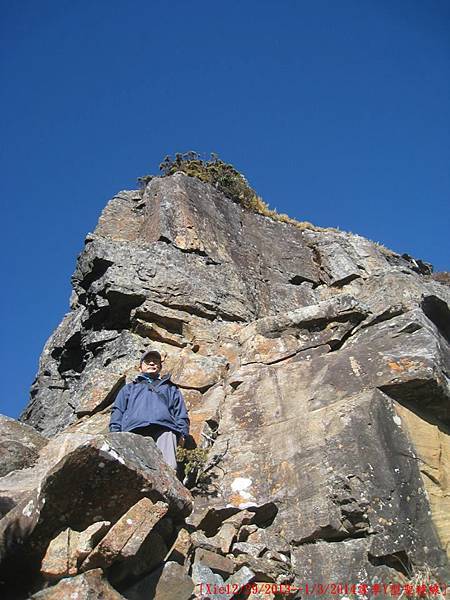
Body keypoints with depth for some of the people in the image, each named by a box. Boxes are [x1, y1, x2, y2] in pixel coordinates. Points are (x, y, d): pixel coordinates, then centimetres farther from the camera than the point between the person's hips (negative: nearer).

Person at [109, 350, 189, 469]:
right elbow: (117, 412, 24)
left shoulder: (170, 388, 36)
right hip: (134, 430, 1)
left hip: (164, 429, 0)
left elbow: (180, 413, 23)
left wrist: (182, 434, 5)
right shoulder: (129, 388, 37)